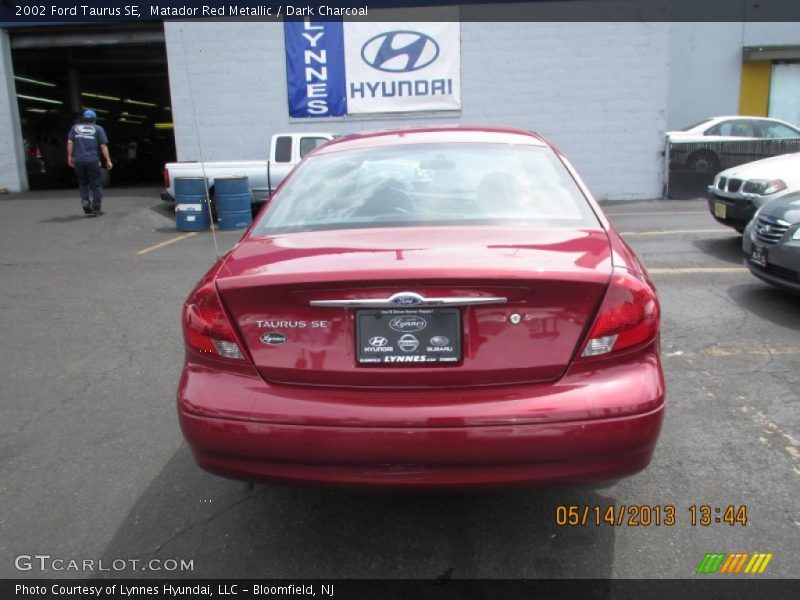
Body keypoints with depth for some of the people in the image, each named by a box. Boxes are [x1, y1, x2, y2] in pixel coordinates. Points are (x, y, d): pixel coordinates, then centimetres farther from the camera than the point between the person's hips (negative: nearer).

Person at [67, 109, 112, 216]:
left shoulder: (75, 127, 13)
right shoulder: (98, 129, 6)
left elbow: (70, 142, 4)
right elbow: (103, 146, -1)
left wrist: (69, 156, 10)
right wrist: (108, 160, 2)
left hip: (78, 160, 3)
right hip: (93, 160, -2)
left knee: (82, 183, 21)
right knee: (96, 184, 5)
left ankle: (84, 199, 2)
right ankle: (96, 209, 3)